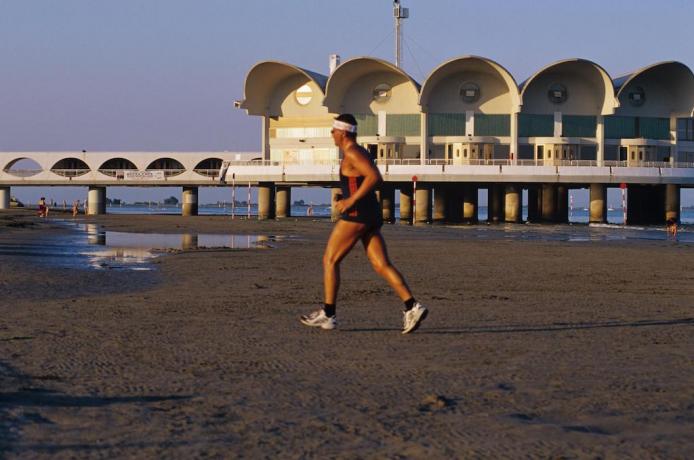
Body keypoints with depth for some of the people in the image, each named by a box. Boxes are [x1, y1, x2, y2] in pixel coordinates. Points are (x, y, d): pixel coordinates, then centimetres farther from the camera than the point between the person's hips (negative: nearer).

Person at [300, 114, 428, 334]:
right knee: (381, 265, 2)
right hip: (371, 215, 10)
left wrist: (351, 201, -20)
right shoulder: (357, 153, 20)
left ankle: (327, 315, 4)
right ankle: (412, 307, -11)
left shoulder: (352, 153, -11)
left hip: (357, 215, -10)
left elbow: (375, 177, -24)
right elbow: (371, 180, 27)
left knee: (330, 260, 1)